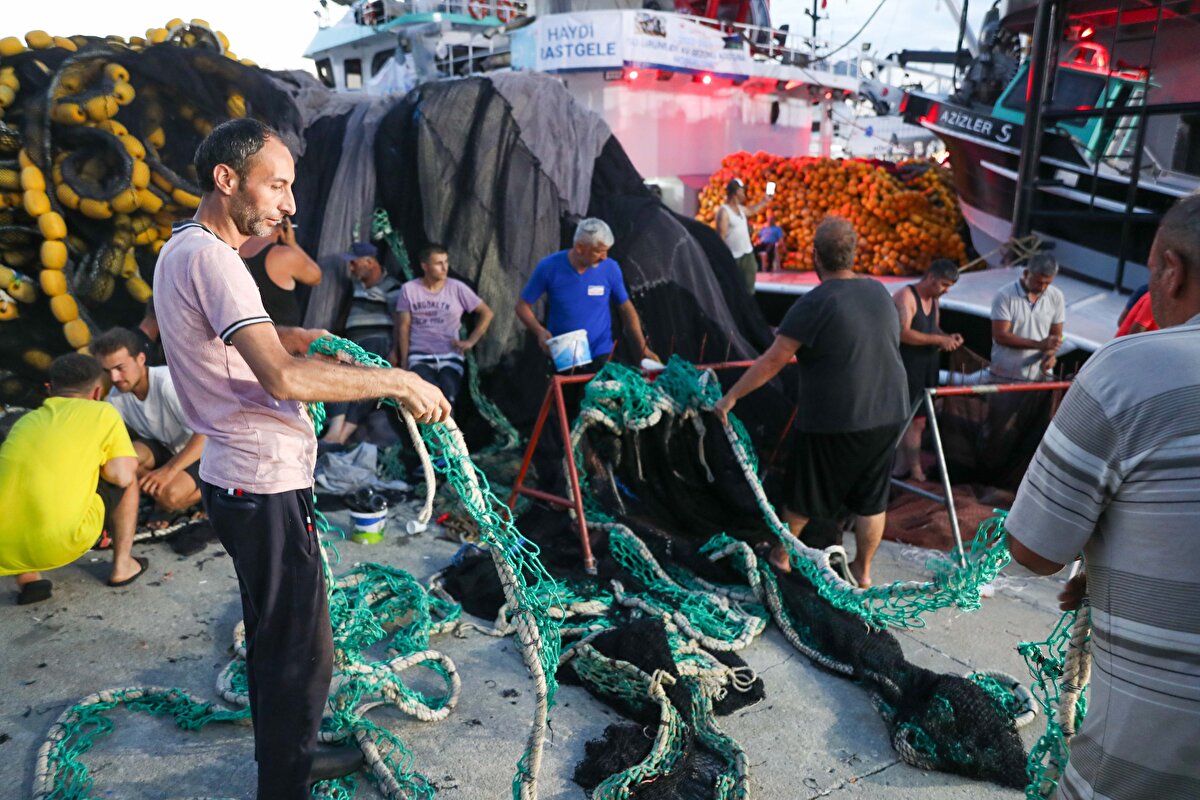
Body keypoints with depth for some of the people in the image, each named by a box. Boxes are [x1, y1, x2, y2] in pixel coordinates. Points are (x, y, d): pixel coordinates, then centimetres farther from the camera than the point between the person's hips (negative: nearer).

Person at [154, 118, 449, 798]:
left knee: (274, 633, 23)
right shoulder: (208, 256, -20)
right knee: (301, 648, 1)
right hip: (265, 486, -11)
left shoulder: (185, 249, 13)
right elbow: (283, 379, -31)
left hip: (243, 479, 11)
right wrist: (397, 380, -24)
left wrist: (293, 337, 14)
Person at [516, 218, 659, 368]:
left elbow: (626, 308, 3)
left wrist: (643, 349, -2)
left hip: (600, 355, 1)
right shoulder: (549, 267, -12)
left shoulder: (610, 268, -9)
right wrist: (540, 331, -22)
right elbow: (523, 306, -4)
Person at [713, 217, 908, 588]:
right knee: (872, 498, 16)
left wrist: (730, 397, -8)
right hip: (888, 414, 5)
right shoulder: (879, 291, 2)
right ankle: (862, 570, 30)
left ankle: (780, 554, 34)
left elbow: (771, 362, -18)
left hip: (834, 421, -5)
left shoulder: (814, 304, -18)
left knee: (804, 492, 15)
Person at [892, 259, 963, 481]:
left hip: (927, 368, 8)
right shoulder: (905, 295, -15)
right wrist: (939, 340, -22)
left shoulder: (934, 300, 12)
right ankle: (917, 474, 0)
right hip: (907, 369, -8)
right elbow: (903, 333, -24)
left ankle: (901, 466, 21)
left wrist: (948, 338, 0)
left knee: (908, 419, 12)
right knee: (916, 419, -7)